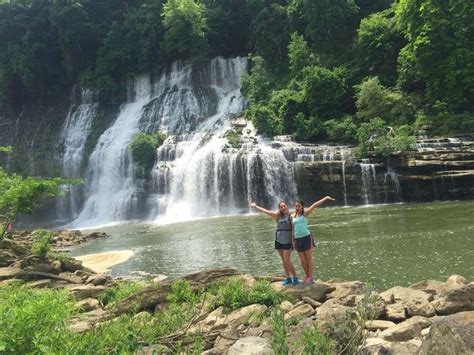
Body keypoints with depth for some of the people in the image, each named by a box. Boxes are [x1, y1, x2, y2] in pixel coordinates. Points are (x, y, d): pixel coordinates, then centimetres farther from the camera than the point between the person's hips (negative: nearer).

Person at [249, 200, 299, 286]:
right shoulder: (279, 215, 8)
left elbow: (293, 229, -8)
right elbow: (266, 211, 9)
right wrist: (255, 206, 9)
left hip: (287, 241, -5)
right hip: (278, 240, 5)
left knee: (287, 260, -7)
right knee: (283, 260, 9)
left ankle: (295, 278, 8)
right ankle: (288, 278, 19)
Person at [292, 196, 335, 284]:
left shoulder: (305, 213, -1)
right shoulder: (292, 216, 9)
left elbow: (315, 205, -10)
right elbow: (293, 229, 13)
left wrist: (326, 198, -16)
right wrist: (293, 241, 12)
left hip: (306, 237, -4)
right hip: (298, 239, 4)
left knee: (309, 259, 3)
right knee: (302, 260, 10)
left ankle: (310, 277, 12)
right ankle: (307, 275, 27)